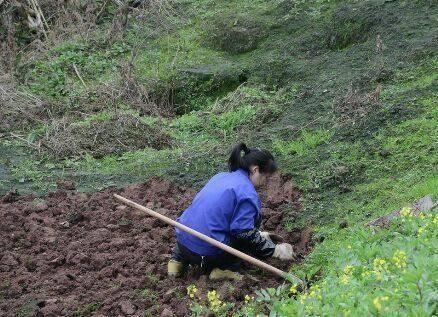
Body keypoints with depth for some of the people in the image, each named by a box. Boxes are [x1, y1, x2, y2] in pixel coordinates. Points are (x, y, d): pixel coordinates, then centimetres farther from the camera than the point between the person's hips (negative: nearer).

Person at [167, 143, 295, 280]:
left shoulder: (221, 176, 14)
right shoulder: (247, 194, -12)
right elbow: (245, 233, -15)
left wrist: (258, 234, 30)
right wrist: (275, 250, -5)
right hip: (207, 252, -8)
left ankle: (178, 259, 18)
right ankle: (226, 268, -3)